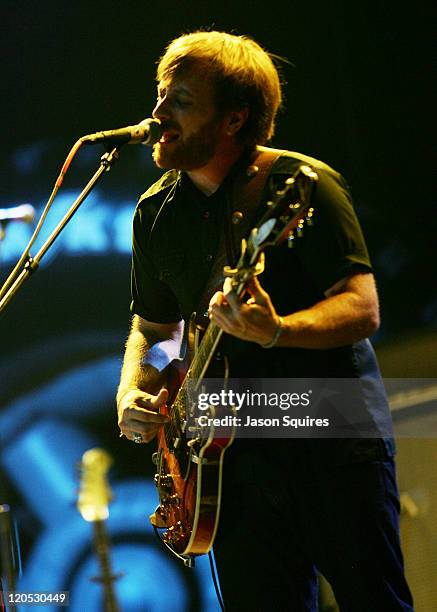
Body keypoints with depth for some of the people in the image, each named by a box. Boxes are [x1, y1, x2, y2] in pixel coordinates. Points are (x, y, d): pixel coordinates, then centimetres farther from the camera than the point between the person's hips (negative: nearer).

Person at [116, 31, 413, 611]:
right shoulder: (157, 212, 8)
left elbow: (362, 309, -17)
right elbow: (153, 325, 20)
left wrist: (275, 332, -35)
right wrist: (133, 393, 0)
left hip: (337, 442, -5)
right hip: (239, 454, 5)